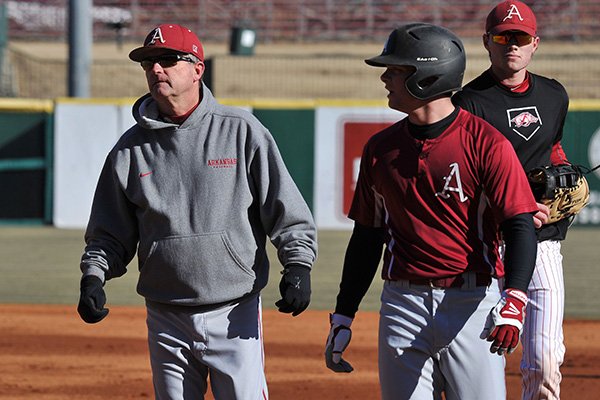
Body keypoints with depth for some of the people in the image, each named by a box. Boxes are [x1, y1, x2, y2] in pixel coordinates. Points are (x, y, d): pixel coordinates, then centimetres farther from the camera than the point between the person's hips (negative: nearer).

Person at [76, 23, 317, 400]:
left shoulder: (242, 131, 0)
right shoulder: (131, 147, 7)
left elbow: (288, 212, 0)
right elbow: (109, 233, 12)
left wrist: (298, 266, -13)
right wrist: (93, 277, -5)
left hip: (235, 317, -3)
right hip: (167, 322, 3)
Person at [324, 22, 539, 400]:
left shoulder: (485, 142, -7)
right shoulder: (380, 148, 10)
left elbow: (520, 227, -13)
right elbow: (367, 237, 16)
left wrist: (514, 299, -28)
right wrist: (343, 316, 14)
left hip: (473, 305, -5)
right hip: (403, 307, 5)